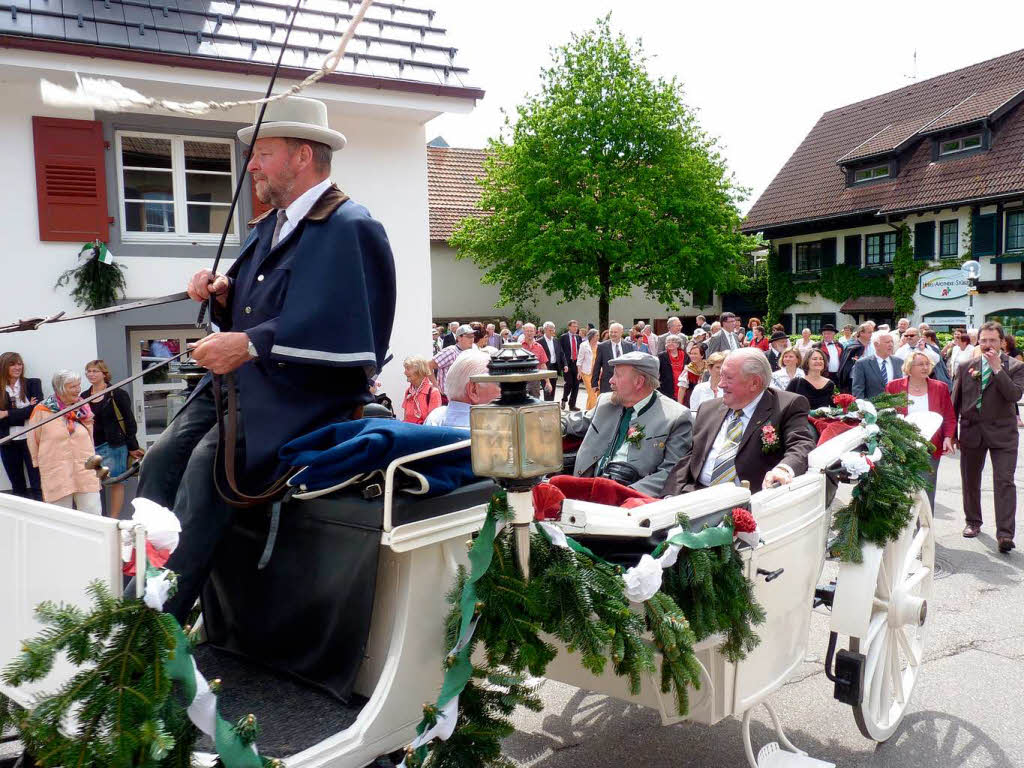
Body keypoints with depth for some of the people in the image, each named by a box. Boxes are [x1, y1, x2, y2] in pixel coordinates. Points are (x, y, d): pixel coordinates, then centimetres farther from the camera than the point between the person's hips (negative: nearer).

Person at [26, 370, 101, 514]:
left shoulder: (84, 409, 8)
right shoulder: (42, 410, -4)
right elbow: (32, 439, 7)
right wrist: (41, 462, 15)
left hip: (86, 471, 3)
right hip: (56, 474, -3)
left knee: (93, 518, 0)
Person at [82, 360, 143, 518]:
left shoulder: (117, 394, -3)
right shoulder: (84, 396, 13)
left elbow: (129, 421, -4)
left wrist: (132, 446, -7)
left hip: (113, 445, -5)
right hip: (91, 445, 5)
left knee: (116, 482, -1)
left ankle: (114, 518, 6)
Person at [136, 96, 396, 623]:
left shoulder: (349, 228, -11)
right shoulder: (267, 227, 19)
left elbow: (349, 330, -23)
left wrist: (249, 345, -24)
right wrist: (223, 295, 3)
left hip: (304, 391, -9)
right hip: (240, 381, 9)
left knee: (209, 462, -26)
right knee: (162, 458, -8)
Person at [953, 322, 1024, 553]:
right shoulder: (966, 366, 6)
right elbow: (956, 400, 9)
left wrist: (997, 368, -20)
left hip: (1002, 433, -3)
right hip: (971, 431, 3)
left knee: (1004, 482, -10)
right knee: (970, 481, 13)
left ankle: (1005, 534, -11)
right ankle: (973, 522, 31)